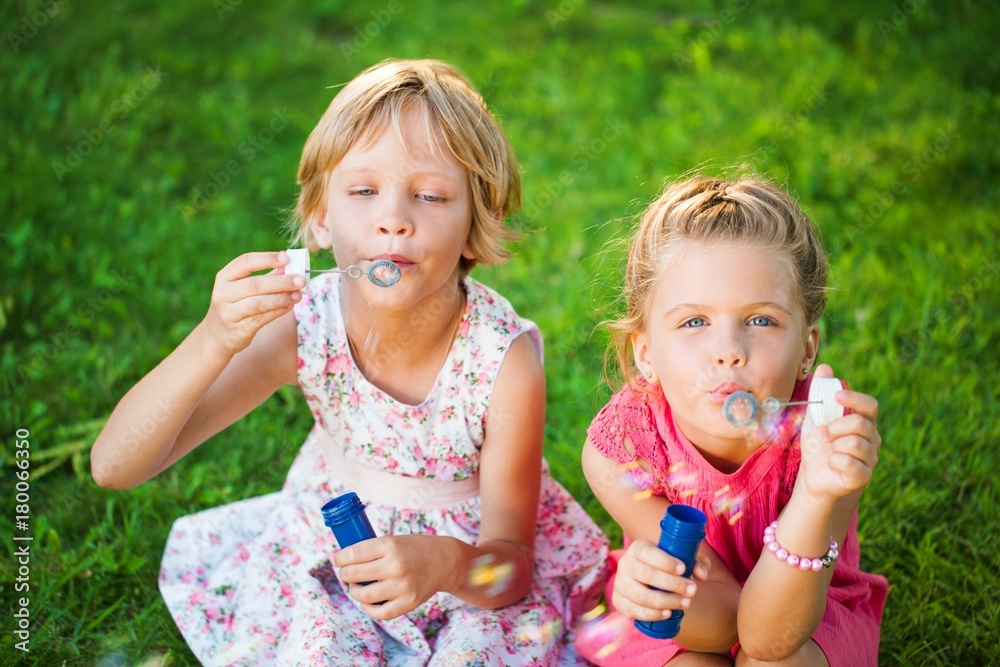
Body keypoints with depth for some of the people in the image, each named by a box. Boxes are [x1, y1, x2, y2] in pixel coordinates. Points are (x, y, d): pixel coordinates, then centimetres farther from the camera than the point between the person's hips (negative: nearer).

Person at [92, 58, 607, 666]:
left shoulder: (504, 358, -27)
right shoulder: (301, 327, -21)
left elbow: (510, 572, -20)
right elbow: (115, 467, -23)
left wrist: (449, 566, -44)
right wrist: (213, 341, -39)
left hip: (477, 570, -2)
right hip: (333, 553, 2)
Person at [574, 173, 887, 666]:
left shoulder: (827, 438, -30)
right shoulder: (618, 446, -26)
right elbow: (726, 619, -24)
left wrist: (819, 494, -50)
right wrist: (650, 586, -47)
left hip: (801, 609, 0)